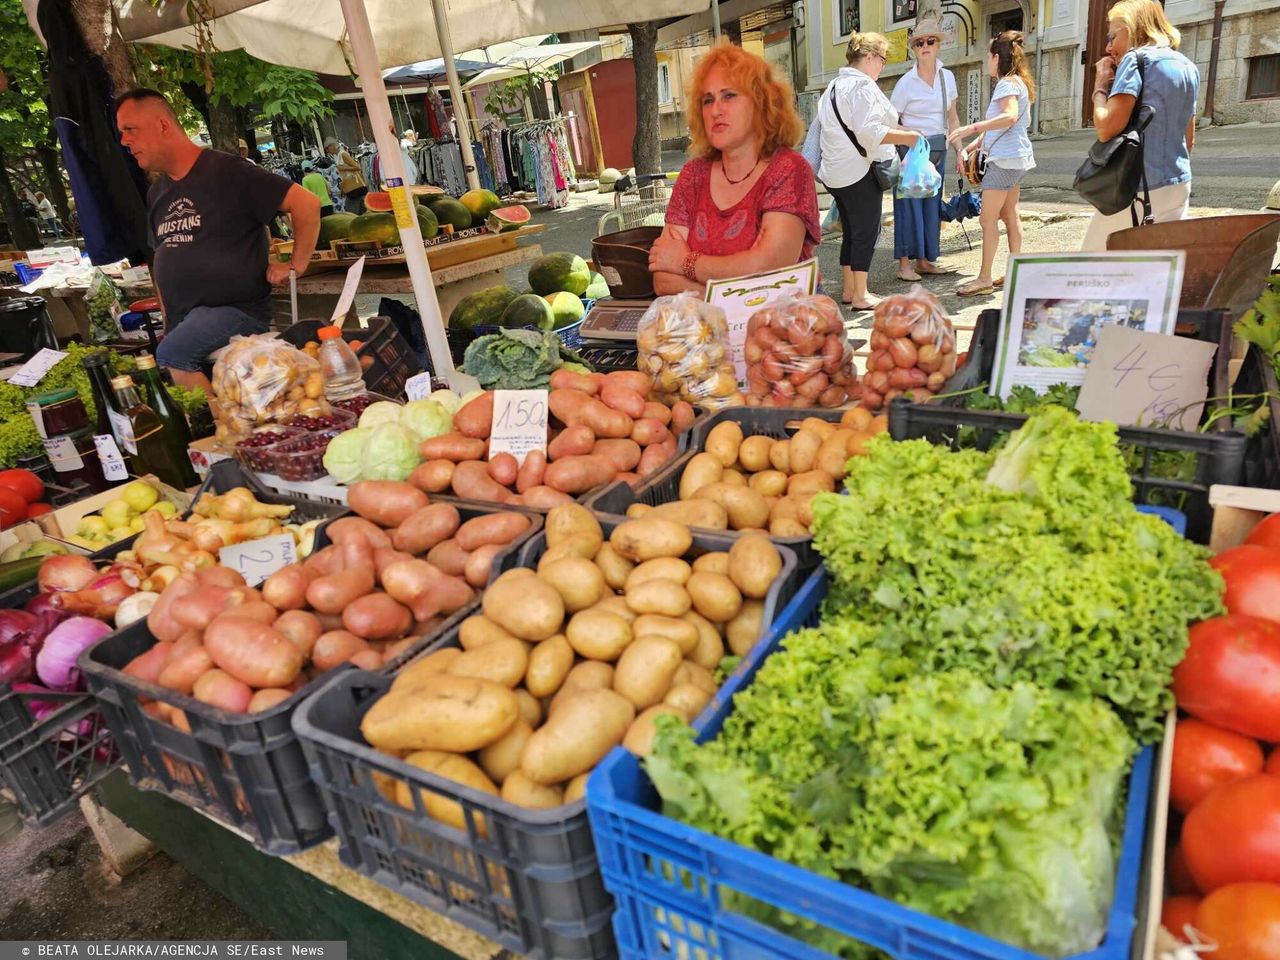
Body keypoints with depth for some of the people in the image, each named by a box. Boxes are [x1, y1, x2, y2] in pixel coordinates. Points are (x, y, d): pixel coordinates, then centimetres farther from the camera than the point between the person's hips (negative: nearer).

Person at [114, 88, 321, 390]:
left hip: (236, 309, -8)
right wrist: (167, 320, 19)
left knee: (169, 358, -31)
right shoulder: (157, 193, 16)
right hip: (182, 324, 8)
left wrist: (296, 266, -11)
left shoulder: (226, 172, -8)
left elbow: (306, 203, -12)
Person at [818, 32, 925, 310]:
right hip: (860, 172, -9)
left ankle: (849, 290, 20)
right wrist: (907, 137, -15)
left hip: (836, 172, 9)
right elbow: (869, 131, -22)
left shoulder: (833, 86, 18)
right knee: (866, 232, -4)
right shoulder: (863, 86, -12)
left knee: (852, 232, 15)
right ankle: (860, 295, -3)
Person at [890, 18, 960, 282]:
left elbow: (952, 117, 14)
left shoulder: (947, 77, 7)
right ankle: (904, 263, -1)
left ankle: (924, 260, 16)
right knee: (909, 203, -6)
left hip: (938, 149, 5)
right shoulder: (906, 82, -8)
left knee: (932, 203, 7)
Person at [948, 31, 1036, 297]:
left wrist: (972, 128, -34)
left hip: (1004, 159, -11)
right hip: (1016, 157, 11)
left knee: (988, 219, -8)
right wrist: (969, 148, 14)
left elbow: (1009, 117, -31)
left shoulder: (1007, 83, -13)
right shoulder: (1018, 82, 19)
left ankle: (984, 279, -6)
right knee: (1009, 215, 15)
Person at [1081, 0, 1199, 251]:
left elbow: (1106, 129, -18)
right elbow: (1188, 139, 22)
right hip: (1179, 185, 8)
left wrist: (1101, 86, -4)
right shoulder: (1188, 68, 16)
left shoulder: (1137, 58, -9)